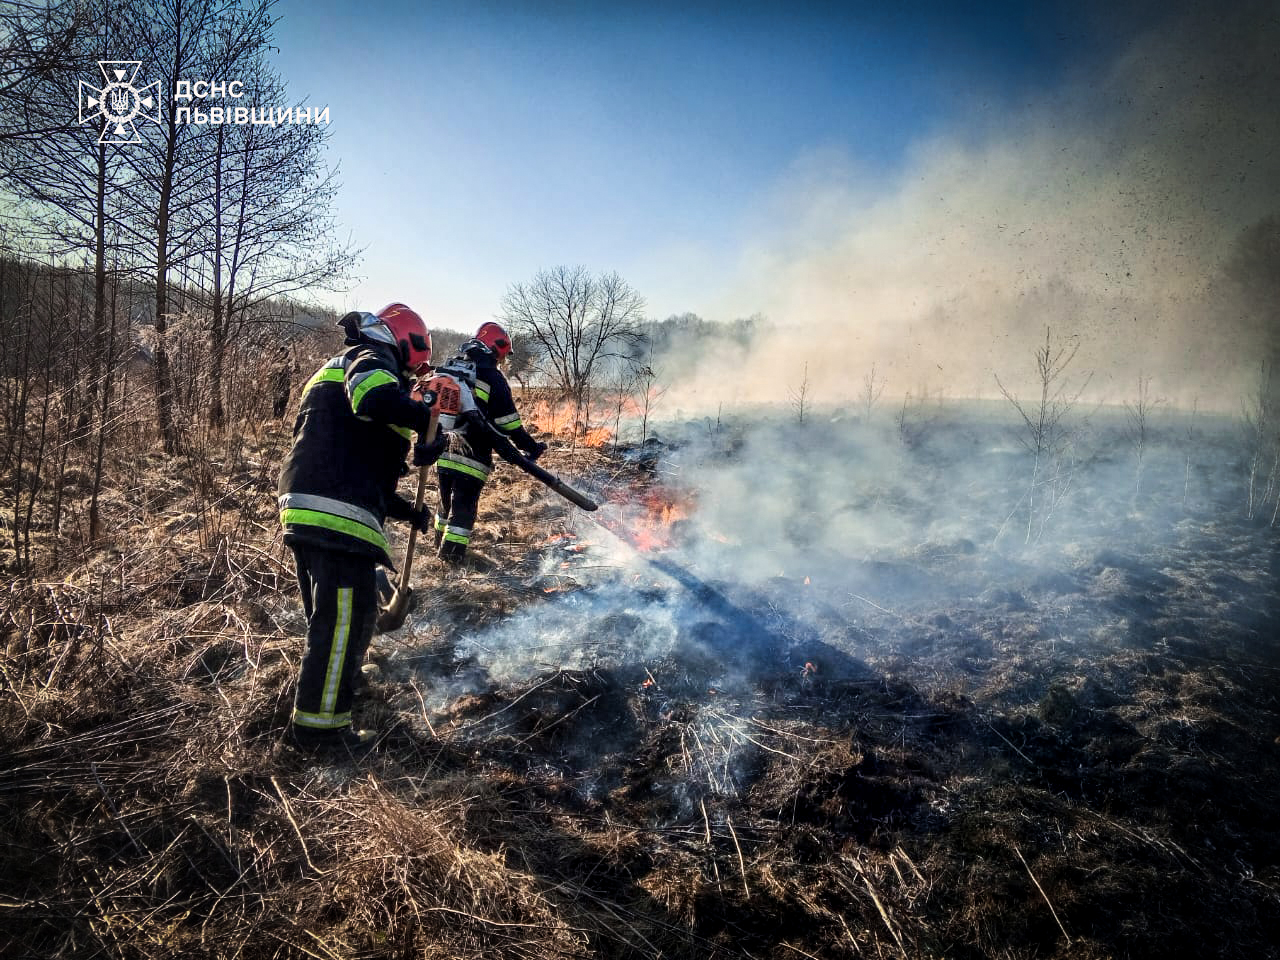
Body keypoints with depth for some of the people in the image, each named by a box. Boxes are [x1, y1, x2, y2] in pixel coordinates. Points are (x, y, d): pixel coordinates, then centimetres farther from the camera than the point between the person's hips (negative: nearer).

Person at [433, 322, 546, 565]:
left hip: (443, 449, 7)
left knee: (447, 498, 21)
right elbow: (508, 422, -10)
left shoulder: (450, 367, 12)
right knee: (465, 504, 3)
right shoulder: (491, 376, -9)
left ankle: (441, 542, 33)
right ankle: (453, 552, 4)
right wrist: (530, 447, -2)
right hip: (471, 454, -7)